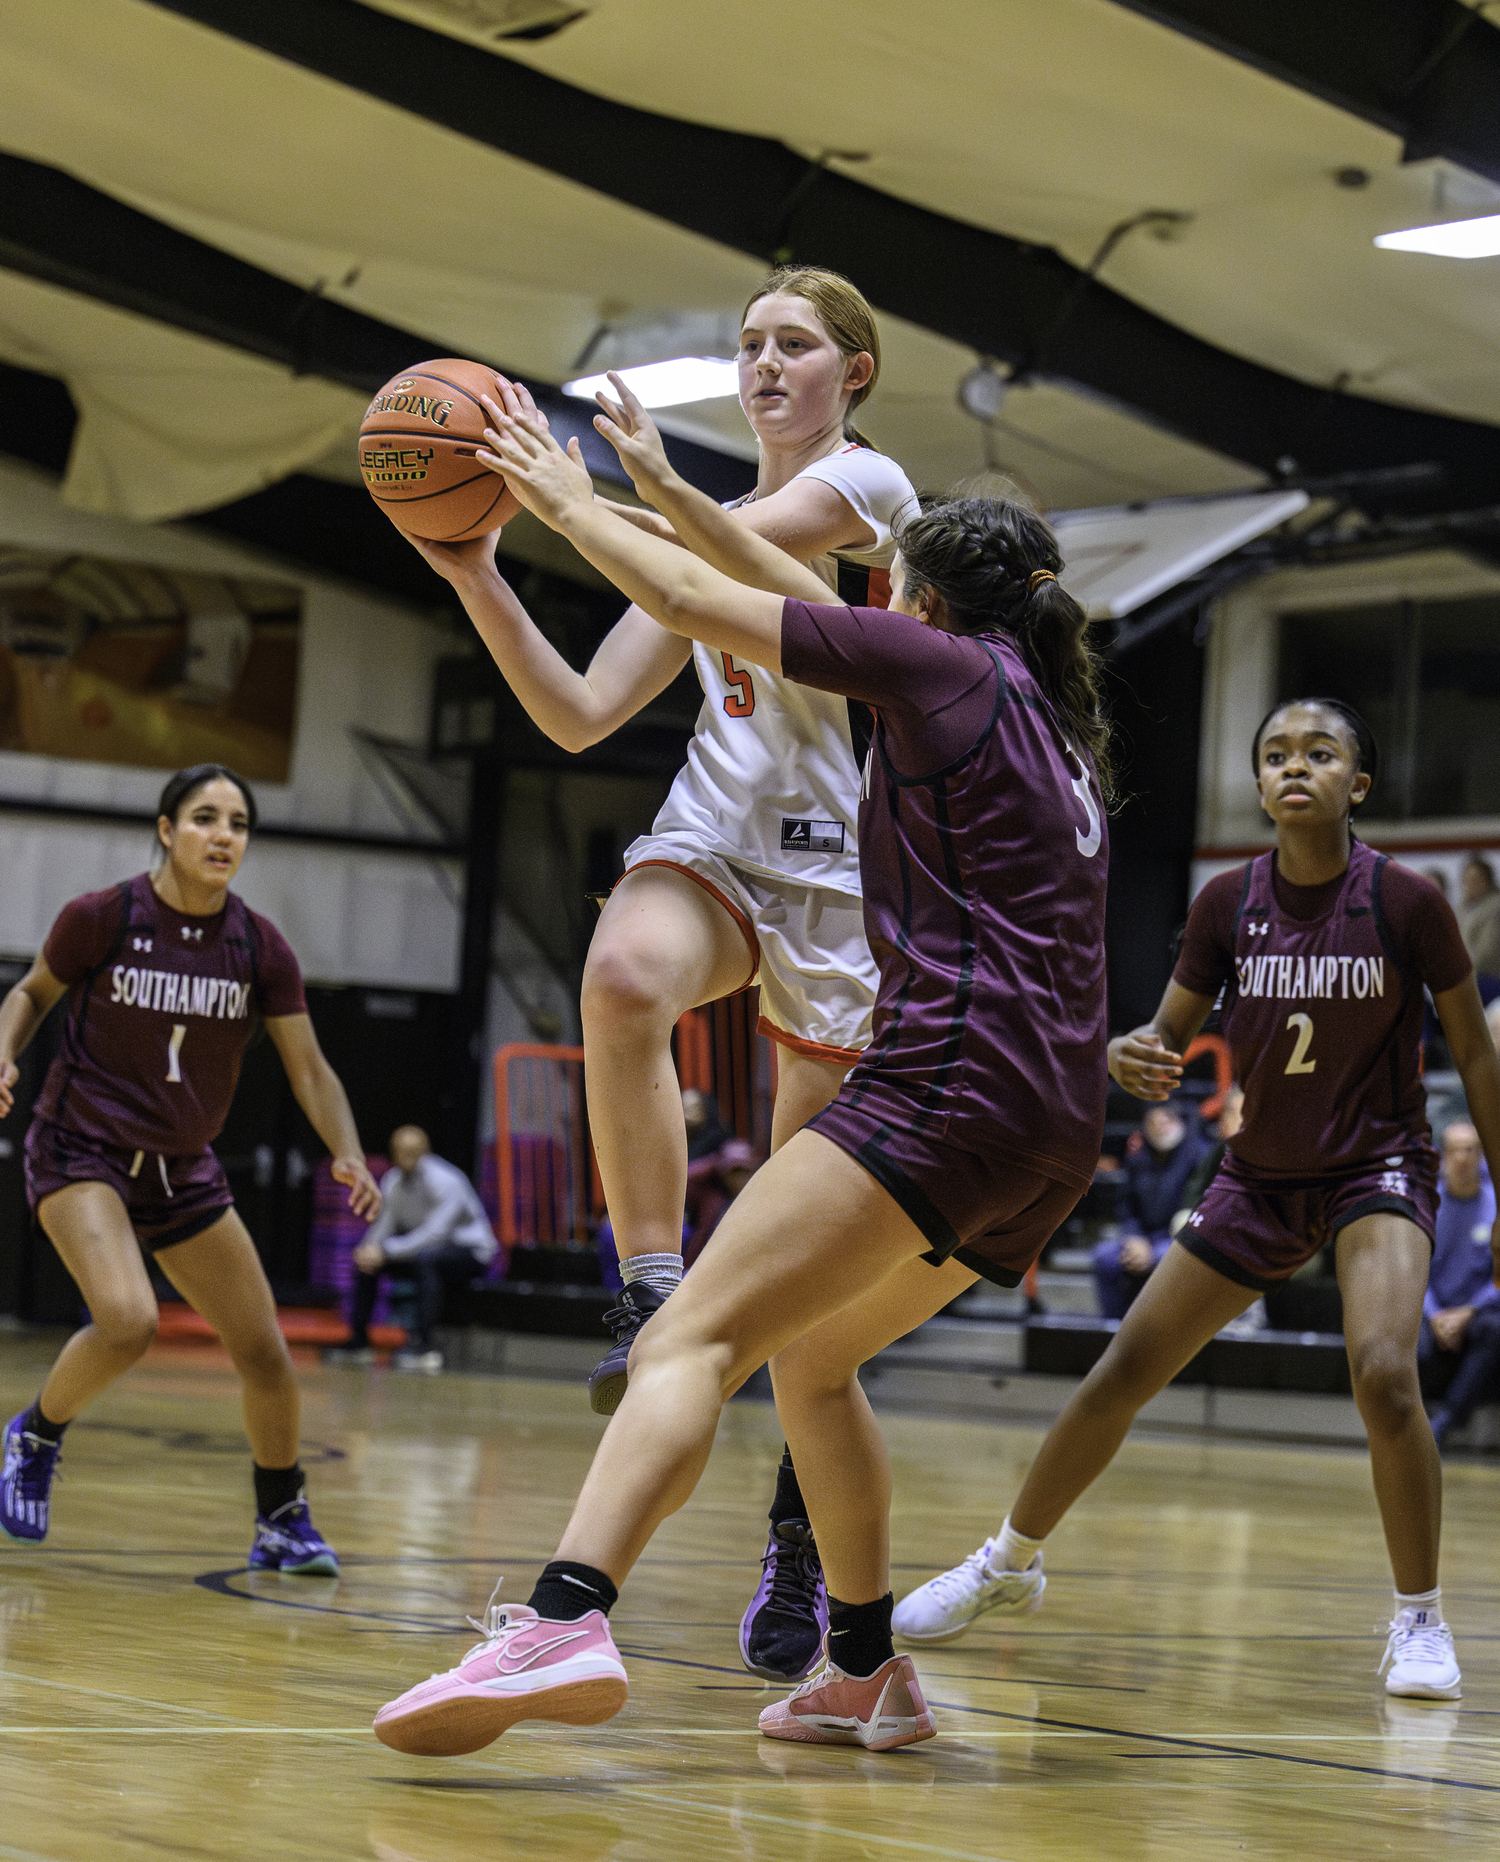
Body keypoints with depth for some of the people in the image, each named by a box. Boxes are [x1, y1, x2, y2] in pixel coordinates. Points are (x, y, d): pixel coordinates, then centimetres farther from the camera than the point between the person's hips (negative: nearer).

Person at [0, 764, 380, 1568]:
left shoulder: (260, 948, -5)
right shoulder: (99, 918, -12)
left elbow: (308, 1069, -2)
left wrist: (347, 1155, -18)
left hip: (183, 1170, 4)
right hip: (81, 1152, -4)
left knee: (264, 1352, 3)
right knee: (127, 1322, -27)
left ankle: (283, 1521, 24)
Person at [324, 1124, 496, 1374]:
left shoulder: (445, 1182, -24)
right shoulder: (392, 1182, -1)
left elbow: (434, 1233, -32)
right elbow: (384, 1225, 2)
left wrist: (386, 1251, -36)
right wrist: (371, 1249, -22)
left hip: (472, 1251, -7)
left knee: (426, 1258, -38)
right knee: (366, 1260, -3)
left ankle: (423, 1344, -39)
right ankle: (359, 1341, 5)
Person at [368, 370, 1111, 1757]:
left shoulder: (944, 663, 3)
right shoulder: (1047, 708, 26)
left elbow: (695, 604, 3)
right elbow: (815, 612, 33)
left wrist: (567, 500, 18)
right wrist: (665, 487, 35)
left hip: (958, 1082, -9)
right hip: (1057, 1125, 9)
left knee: (693, 1341, -20)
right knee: (810, 1355, 24)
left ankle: (567, 1621, -41)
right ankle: (868, 1676, 24)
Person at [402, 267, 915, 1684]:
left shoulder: (866, 483, 1)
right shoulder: (706, 536, 18)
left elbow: (729, 548, -20)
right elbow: (581, 716, 10)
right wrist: (478, 576, -2)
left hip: (839, 872, -3)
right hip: (714, 835, 4)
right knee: (624, 973, -36)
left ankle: (801, 1538, 11)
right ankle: (652, 1299, -30)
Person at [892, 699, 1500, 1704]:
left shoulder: (1407, 902, -14)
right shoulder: (1229, 903, -7)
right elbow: (1171, 1036, 0)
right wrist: (1129, 1054, -25)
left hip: (1380, 1168, -4)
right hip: (1261, 1176, 4)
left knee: (1383, 1370, -29)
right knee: (1124, 1373, 5)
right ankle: (1010, 1562, 27)